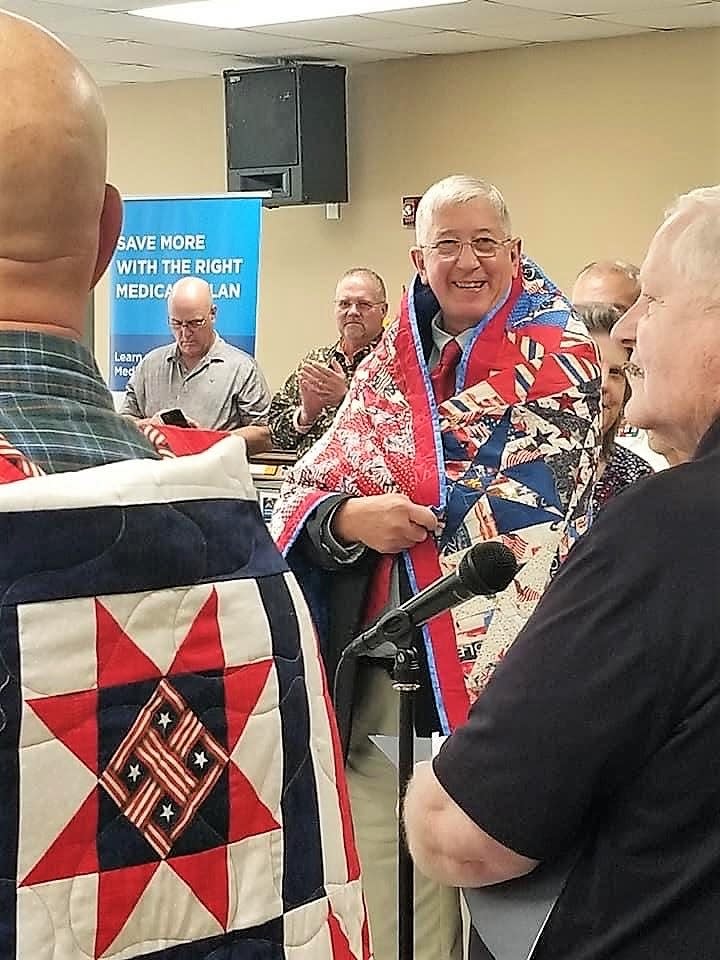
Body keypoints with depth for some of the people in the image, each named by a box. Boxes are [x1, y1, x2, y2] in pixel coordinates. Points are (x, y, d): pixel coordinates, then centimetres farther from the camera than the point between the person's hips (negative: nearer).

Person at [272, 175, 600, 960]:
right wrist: (350, 518, -14)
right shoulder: (386, 366, 10)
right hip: (386, 679, 3)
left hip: (514, 673, -3)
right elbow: (301, 498, 7)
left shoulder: (561, 358, 1)